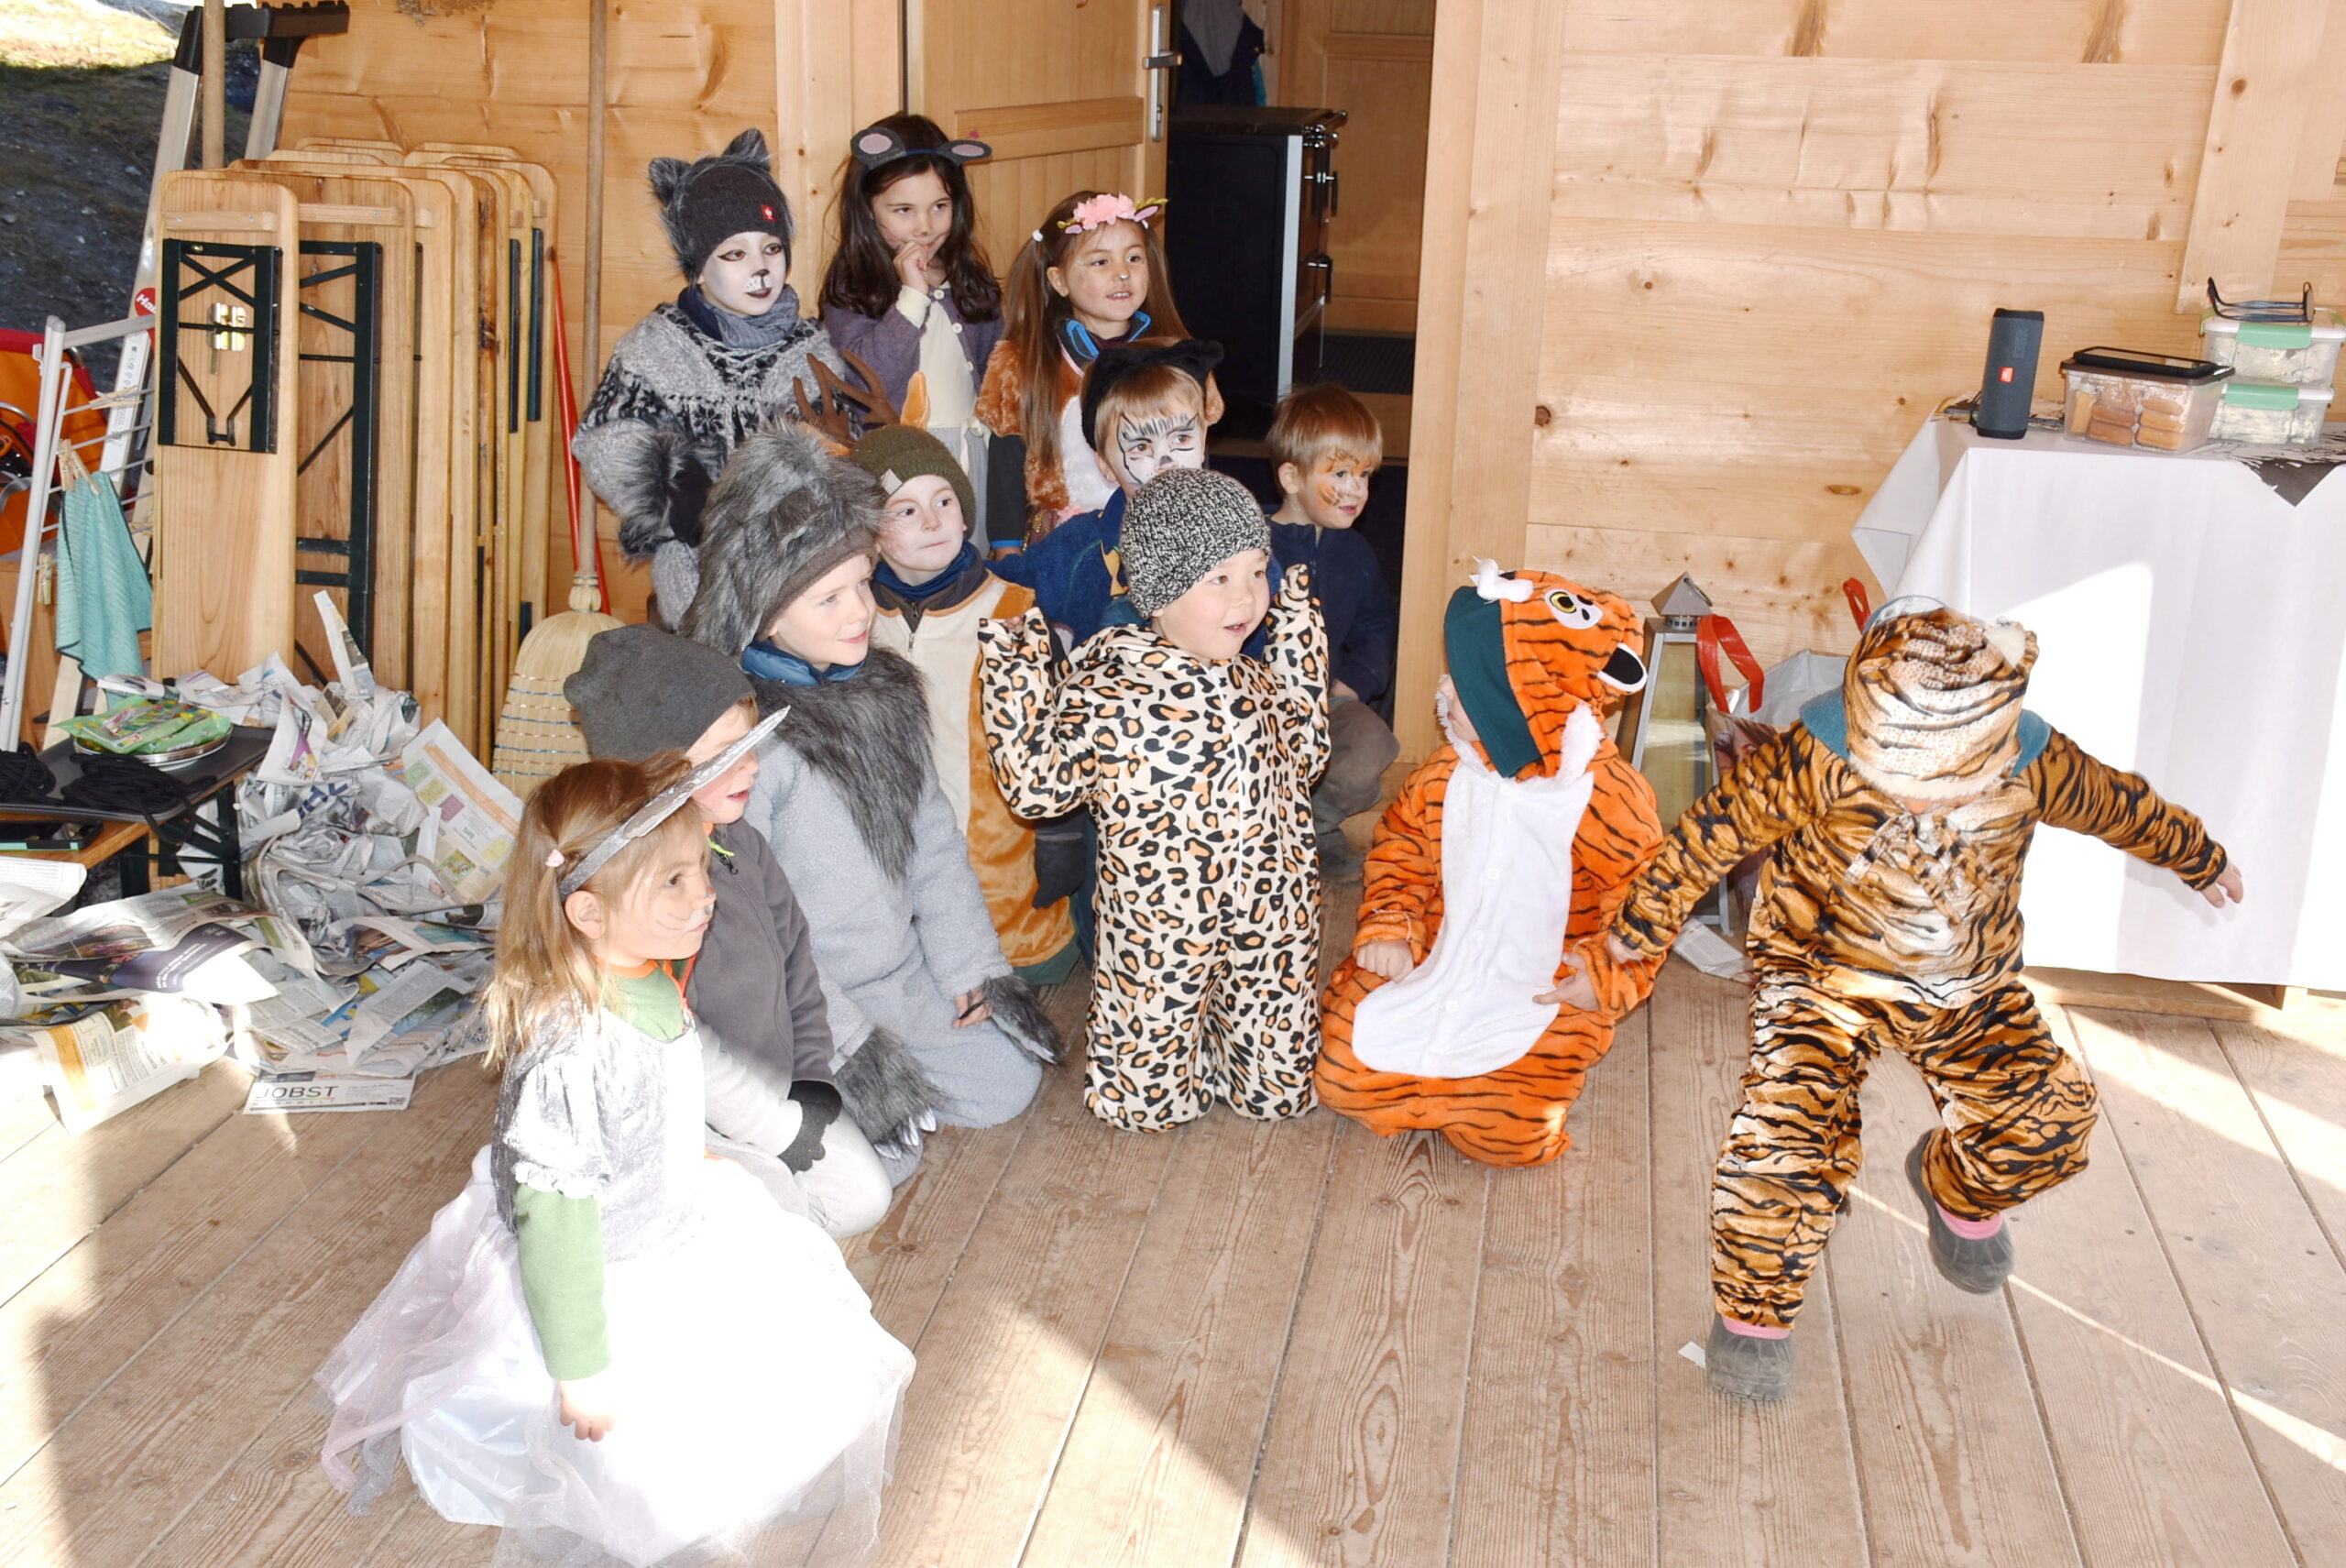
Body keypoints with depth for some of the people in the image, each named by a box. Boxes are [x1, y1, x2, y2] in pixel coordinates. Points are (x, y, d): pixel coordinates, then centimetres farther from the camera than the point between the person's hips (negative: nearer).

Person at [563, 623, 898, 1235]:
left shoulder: (740, 844, 2)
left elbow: (795, 957, 11)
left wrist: (812, 1081, 2)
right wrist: (773, 1125, -22)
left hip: (773, 1087, 8)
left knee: (862, 1196, 3)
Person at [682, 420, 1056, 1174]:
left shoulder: (880, 687, 3)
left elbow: (934, 840, 9)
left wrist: (973, 967, 4)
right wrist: (843, 1040, -22)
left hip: (903, 972, 7)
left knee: (1008, 1082, 5)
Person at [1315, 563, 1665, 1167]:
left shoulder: (1606, 797, -19)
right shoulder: (1448, 774, -4)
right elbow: (1402, 842, 11)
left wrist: (1605, 975, -23)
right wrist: (1386, 926, -2)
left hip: (1545, 999, -4)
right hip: (1432, 974, 4)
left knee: (1504, 1132, -18)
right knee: (1340, 1071, -7)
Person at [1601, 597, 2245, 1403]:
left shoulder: (2035, 764, -18)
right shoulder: (1819, 759, -28)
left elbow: (2123, 808, 3)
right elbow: (1718, 828, -15)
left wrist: (2200, 859, 21)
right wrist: (1646, 917, -3)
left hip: (1969, 986, 4)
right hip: (1823, 971, -3)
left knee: (2047, 1116, -6)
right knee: (1787, 1131, -20)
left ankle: (1958, 1193, 29)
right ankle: (1752, 1314, 1)